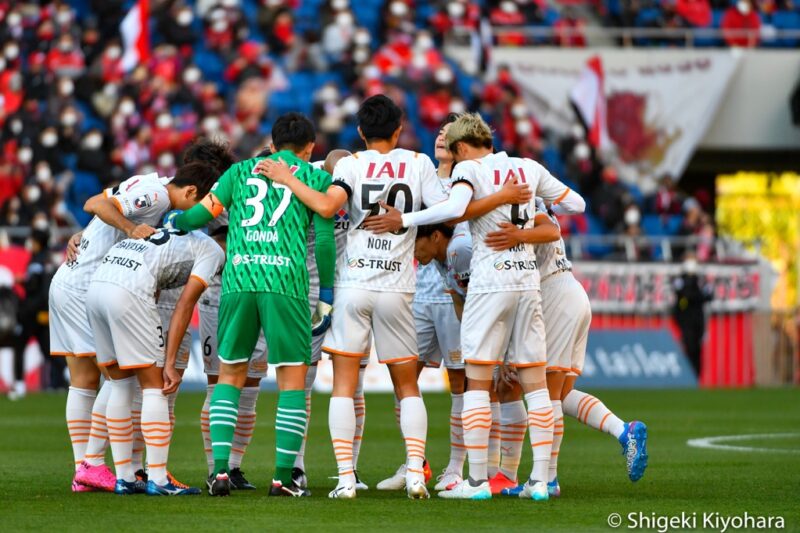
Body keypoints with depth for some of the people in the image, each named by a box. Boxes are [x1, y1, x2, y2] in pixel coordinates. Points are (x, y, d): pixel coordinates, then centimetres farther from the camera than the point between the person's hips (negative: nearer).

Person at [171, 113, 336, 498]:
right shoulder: (316, 177, 13)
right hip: (286, 279, -2)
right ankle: (283, 477, -1)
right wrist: (327, 290, 16)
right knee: (293, 378, 4)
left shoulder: (240, 171, 19)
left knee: (230, 375, 13)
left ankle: (220, 469, 2)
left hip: (238, 278, 2)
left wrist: (174, 223, 38)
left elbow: (201, 214, 17)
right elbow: (324, 238, 7)